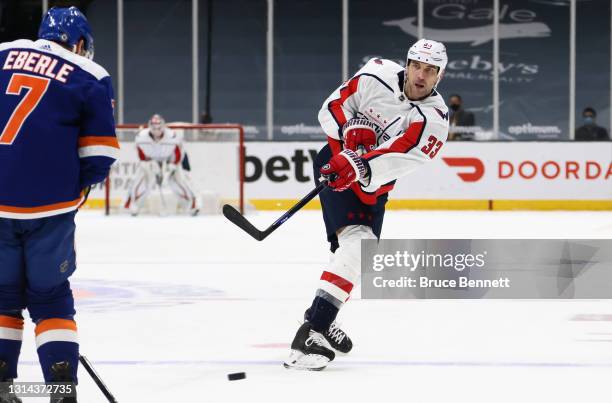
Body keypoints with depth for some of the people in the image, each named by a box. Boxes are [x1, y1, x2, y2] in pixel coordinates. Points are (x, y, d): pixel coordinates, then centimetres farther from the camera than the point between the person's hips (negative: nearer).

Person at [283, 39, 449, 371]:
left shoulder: (434, 119, -15)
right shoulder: (377, 76, -15)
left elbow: (398, 157, -30)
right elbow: (332, 108, -6)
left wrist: (360, 167, -45)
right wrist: (349, 129, -26)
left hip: (372, 186, 5)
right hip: (335, 164, -5)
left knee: (363, 255, 14)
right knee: (356, 243, -21)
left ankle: (321, 318, 37)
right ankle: (310, 334, -28)